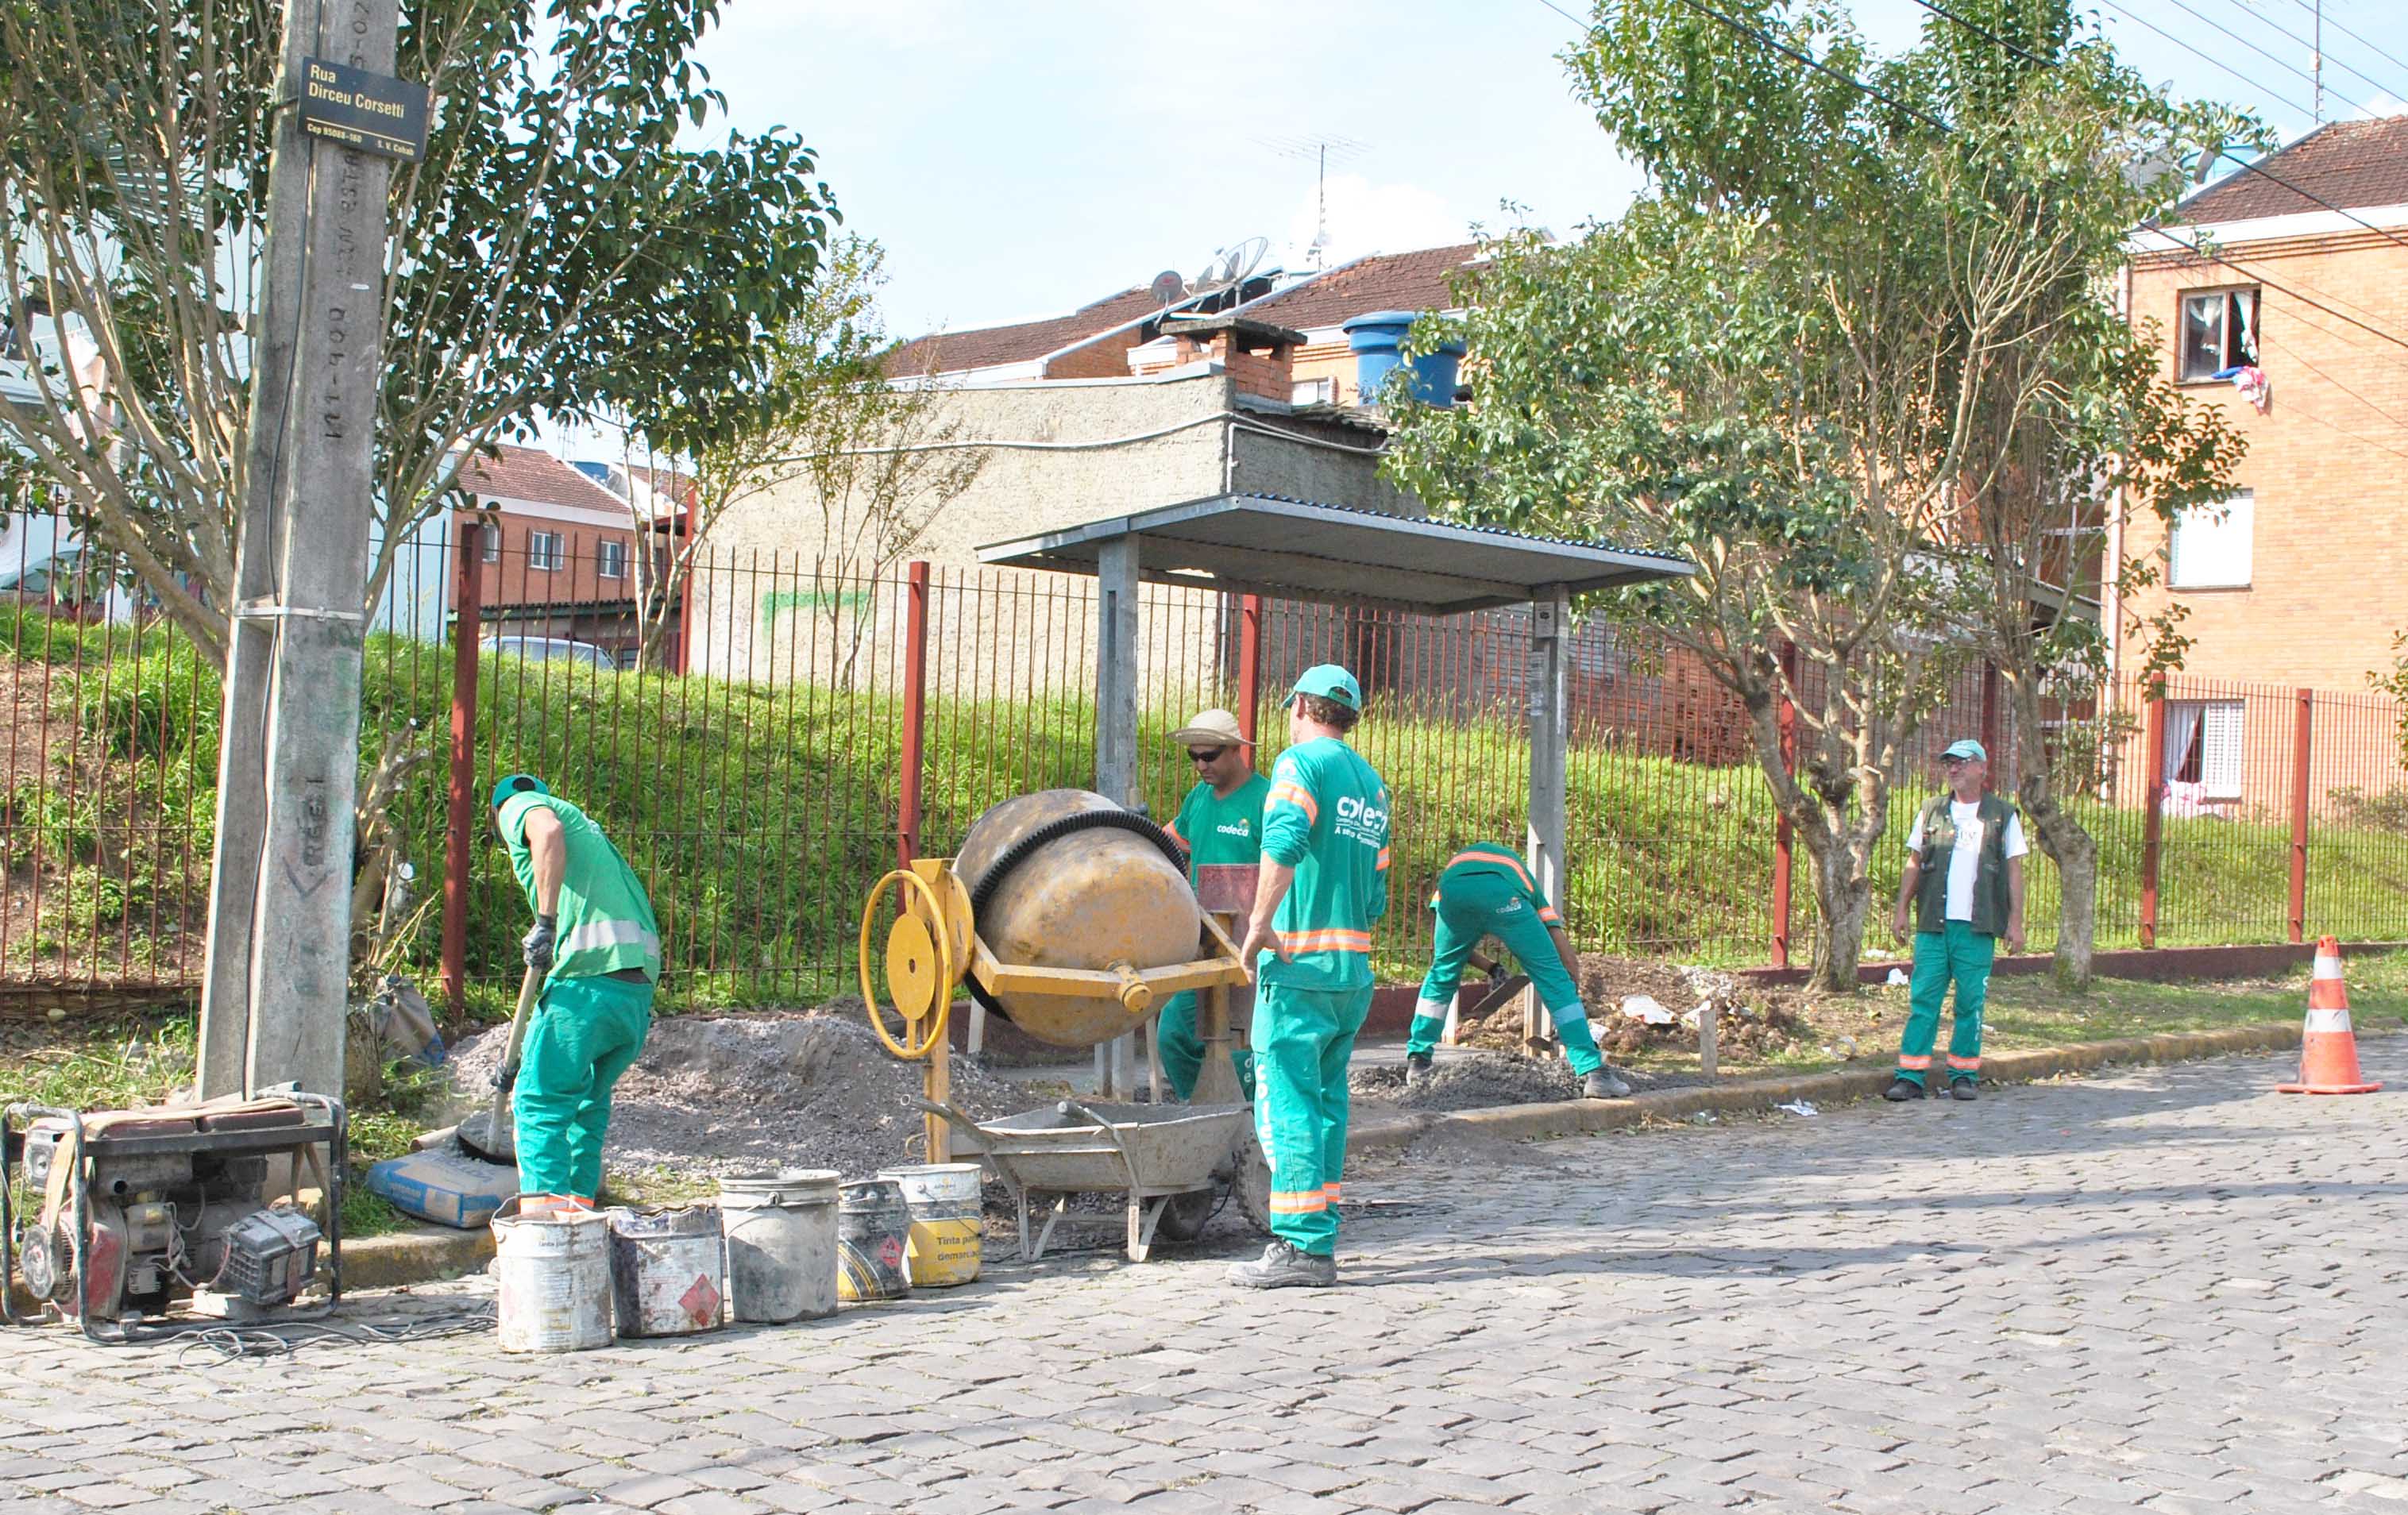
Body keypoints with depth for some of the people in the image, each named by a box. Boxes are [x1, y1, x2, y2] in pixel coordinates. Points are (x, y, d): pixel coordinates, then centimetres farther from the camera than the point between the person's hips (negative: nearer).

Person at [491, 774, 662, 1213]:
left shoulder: (518, 806, 12)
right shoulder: (585, 826, 34)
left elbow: (548, 832, -15)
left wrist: (545, 922, -16)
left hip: (589, 977, -8)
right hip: (640, 987, 8)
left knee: (541, 1100, -5)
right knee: (588, 1100, 21)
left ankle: (545, 1207, -15)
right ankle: (580, 1204, 22)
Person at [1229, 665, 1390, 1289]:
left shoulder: (1302, 762, -6)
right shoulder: (1372, 782, 19)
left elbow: (1285, 841, -25)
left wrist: (1260, 924, -22)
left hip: (1300, 963, -8)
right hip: (1355, 968, 8)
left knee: (1286, 1101, -6)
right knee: (1326, 1100, 12)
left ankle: (1301, 1246, -9)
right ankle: (1319, 1237, 14)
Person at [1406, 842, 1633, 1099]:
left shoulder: (1455, 861, 46)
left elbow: (1443, 950, 35)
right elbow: (1568, 958, 32)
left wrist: (1491, 969, 41)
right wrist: (1575, 996, 43)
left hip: (1453, 887, 2)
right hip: (1504, 894, -2)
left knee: (1442, 975, 27)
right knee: (1553, 978, 8)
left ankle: (1417, 1062, 31)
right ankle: (1593, 1072, 4)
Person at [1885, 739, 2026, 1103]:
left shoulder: (2002, 816, 6)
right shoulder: (1931, 812, 12)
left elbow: (2014, 870, 6)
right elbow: (1914, 863, 15)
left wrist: (2016, 921, 1)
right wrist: (1901, 909, 8)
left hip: (1978, 926, -2)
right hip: (1933, 923, 2)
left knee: (1971, 1001, 1)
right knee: (1923, 998, -2)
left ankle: (1964, 1074, 12)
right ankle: (1910, 1076, -2)